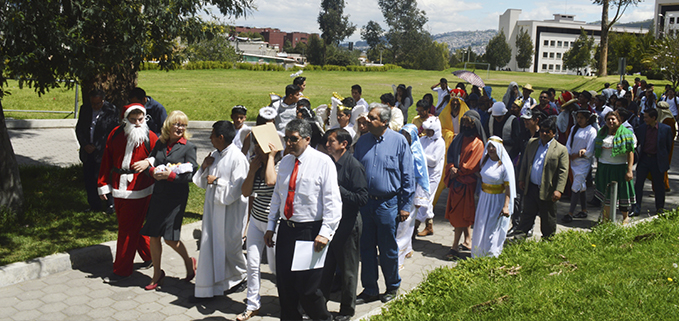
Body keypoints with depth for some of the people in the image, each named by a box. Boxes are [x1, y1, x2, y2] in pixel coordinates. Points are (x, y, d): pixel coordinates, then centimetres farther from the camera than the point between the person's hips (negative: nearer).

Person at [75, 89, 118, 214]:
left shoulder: (111, 111, -7)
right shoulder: (85, 109, 7)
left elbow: (111, 133, -8)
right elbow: (79, 129, 12)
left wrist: (96, 147, -10)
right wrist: (85, 145, -2)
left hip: (103, 152, -5)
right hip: (87, 151, 5)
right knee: (88, 179, 7)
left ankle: (110, 204, 11)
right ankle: (94, 205, 21)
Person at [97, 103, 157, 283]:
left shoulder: (150, 138, -9)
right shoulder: (116, 134, 1)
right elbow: (107, 160, 7)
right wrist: (103, 184, 7)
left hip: (138, 190, -5)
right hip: (118, 189, 5)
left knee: (128, 230, -1)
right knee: (129, 226, 16)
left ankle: (122, 270, 10)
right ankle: (148, 256, 36)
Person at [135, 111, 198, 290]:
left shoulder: (188, 147, -6)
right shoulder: (160, 143, 8)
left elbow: (191, 174, -11)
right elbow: (148, 163, 11)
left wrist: (169, 175, -20)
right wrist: (153, 171, -11)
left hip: (176, 197, -5)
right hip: (158, 194, 5)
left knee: (170, 238, -5)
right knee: (153, 236, 8)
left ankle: (188, 262, 25)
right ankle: (157, 274, 24)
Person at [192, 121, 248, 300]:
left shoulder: (237, 158, -17)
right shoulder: (215, 155, 8)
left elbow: (236, 189, -22)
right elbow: (202, 183, 14)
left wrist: (217, 181, -15)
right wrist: (204, 167, -3)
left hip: (229, 211, -7)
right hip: (212, 208, 7)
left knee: (230, 246, 8)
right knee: (209, 247, 9)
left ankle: (240, 277, 35)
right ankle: (206, 289, 18)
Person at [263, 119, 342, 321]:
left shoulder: (323, 162, -8)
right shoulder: (285, 162, 11)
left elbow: (332, 200, -12)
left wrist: (325, 233, -19)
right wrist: (271, 226, 15)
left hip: (310, 231, -6)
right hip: (286, 230, 6)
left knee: (307, 289, -3)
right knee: (285, 285, 9)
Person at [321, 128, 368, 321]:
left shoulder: (354, 165, -15)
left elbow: (362, 198, -20)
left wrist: (338, 190, -21)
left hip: (347, 224, -7)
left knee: (347, 269, 8)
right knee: (325, 266, 14)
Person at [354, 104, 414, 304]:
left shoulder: (399, 141, -6)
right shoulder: (362, 141, 5)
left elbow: (407, 176, -4)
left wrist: (405, 206, -6)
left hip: (388, 204, -4)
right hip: (365, 203, 4)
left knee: (388, 250, 8)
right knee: (366, 248, 10)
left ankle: (392, 287, 28)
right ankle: (369, 289, 23)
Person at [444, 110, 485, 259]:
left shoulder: (478, 143, -8)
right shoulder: (459, 138, 11)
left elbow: (471, 165, -12)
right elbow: (450, 154, 10)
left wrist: (458, 172, -9)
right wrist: (452, 168, -7)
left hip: (467, 181, -6)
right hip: (455, 180, 6)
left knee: (460, 213, -5)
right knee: (465, 213, 12)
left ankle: (455, 246, -3)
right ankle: (468, 241, 23)